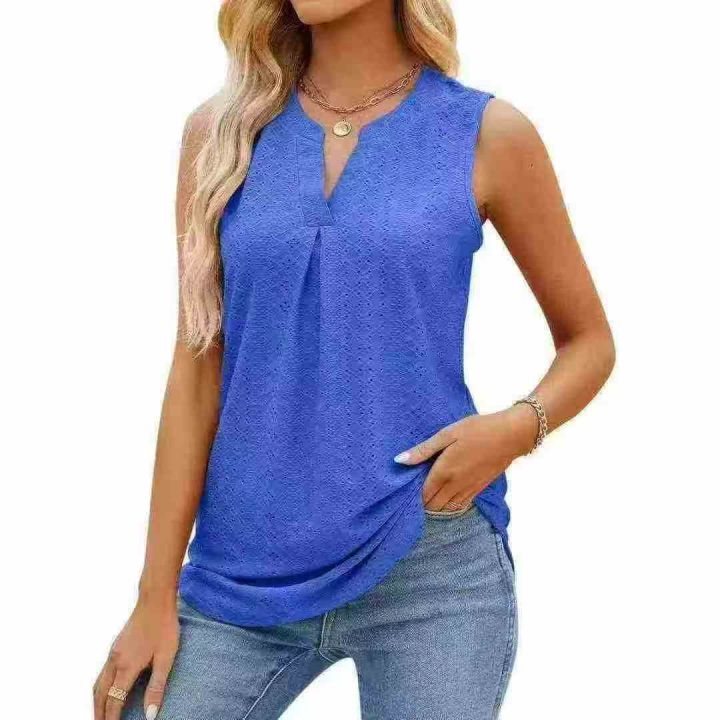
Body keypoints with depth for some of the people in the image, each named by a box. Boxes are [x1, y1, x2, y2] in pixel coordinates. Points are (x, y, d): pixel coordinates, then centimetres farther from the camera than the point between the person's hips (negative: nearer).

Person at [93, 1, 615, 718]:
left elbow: (589, 340, 8)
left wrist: (517, 427, -13)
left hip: (429, 563, -1)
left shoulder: (487, 134, -1)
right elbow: (197, 368, 2)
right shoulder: (222, 131, 4)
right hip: (244, 569, 2)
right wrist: (157, 594, 0)